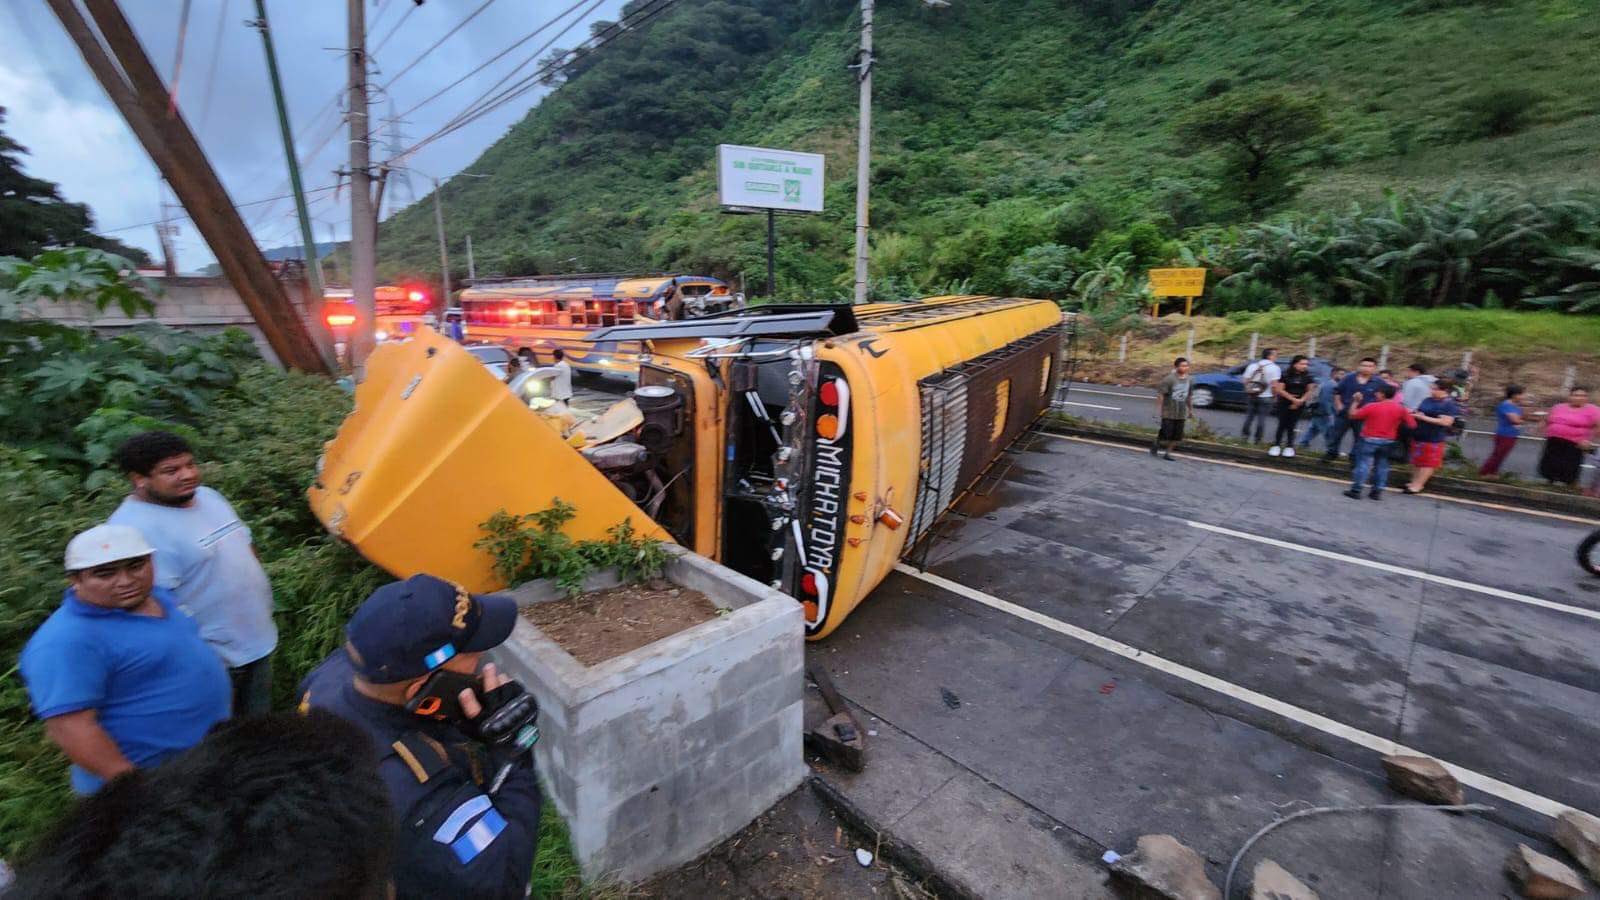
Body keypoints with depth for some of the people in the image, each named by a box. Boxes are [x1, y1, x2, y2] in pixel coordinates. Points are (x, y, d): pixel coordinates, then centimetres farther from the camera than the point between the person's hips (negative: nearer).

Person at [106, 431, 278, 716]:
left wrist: (260, 601, 17)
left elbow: (244, 546, 17)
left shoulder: (207, 496, 4)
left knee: (259, 727, 23)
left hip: (258, 641, 8)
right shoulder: (136, 529, -23)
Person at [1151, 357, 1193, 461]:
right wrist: (1159, 408, -17)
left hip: (1181, 413, 5)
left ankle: (1168, 453, 17)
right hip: (1168, 412, -5)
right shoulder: (1169, 379, -13)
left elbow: (1189, 397, 17)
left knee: (1177, 436, 4)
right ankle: (1156, 445, 21)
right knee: (1166, 434, -6)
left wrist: (1191, 409, 20)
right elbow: (1160, 394, -14)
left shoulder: (1190, 380, 7)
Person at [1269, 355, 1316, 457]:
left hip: (1299, 405, 2)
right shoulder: (1285, 375, -3)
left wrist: (1300, 401, -9)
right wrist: (1293, 399, -14)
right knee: (1282, 425, -2)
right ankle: (1276, 446, 3)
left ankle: (1289, 447, 7)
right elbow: (1280, 389, -7)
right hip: (1284, 404, -2)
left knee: (1291, 426, 3)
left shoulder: (1308, 377, 5)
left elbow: (1310, 390, 4)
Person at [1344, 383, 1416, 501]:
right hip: (1388, 441, 4)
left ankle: (1356, 491, -3)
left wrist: (1356, 401, 4)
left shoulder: (1371, 406, -13)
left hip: (1369, 439, -4)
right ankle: (1377, 491, 15)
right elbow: (1412, 424, 3)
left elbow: (1353, 415, -6)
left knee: (1363, 464, -2)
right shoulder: (1401, 408, -2)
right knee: (1381, 466, 13)